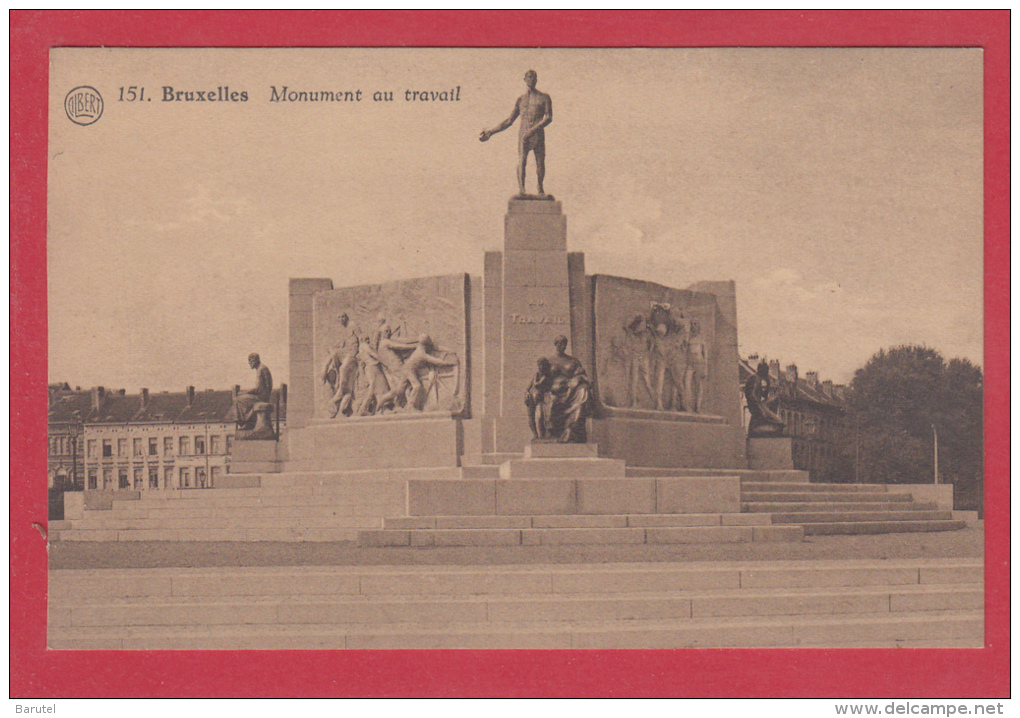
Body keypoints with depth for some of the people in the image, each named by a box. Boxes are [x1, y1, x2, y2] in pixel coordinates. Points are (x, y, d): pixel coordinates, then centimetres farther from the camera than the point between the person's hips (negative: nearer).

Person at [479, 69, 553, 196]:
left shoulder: (544, 98, 12)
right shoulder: (521, 100, 21)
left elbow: (549, 118, -2)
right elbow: (509, 121, 24)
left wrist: (534, 129, -18)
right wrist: (490, 132, 18)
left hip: (538, 135, -1)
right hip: (523, 135, 1)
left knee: (540, 162, -4)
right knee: (521, 161, -18)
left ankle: (540, 188, 18)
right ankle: (521, 190, -28)